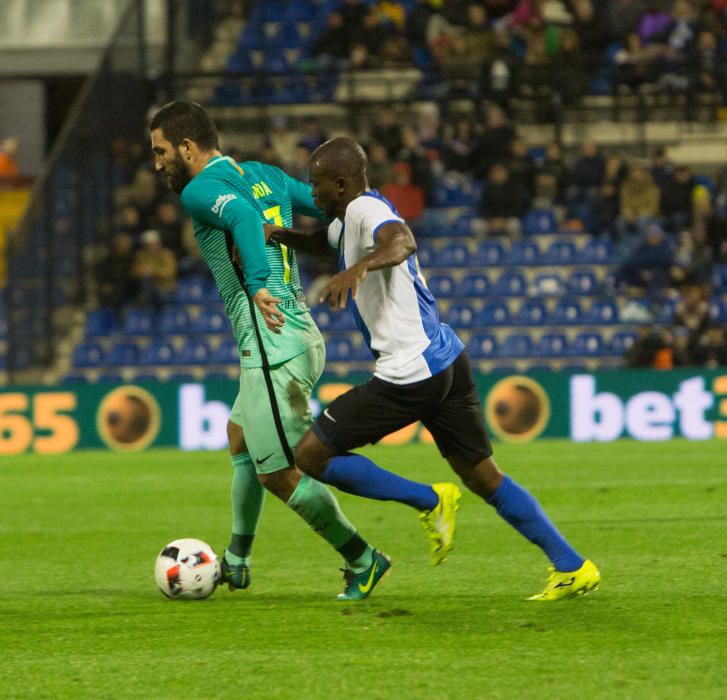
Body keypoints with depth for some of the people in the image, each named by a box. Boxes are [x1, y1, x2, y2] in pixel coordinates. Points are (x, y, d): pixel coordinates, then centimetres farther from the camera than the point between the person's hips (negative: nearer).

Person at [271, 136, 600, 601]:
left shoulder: (366, 210, -12)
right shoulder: (349, 219, 18)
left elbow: (402, 241, -35)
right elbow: (322, 241, 40)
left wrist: (360, 266, -55)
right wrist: (278, 234, 18)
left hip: (410, 373, -10)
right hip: (447, 359, 10)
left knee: (311, 455, -3)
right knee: (482, 476, 13)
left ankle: (430, 502, -1)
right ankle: (572, 567, 10)